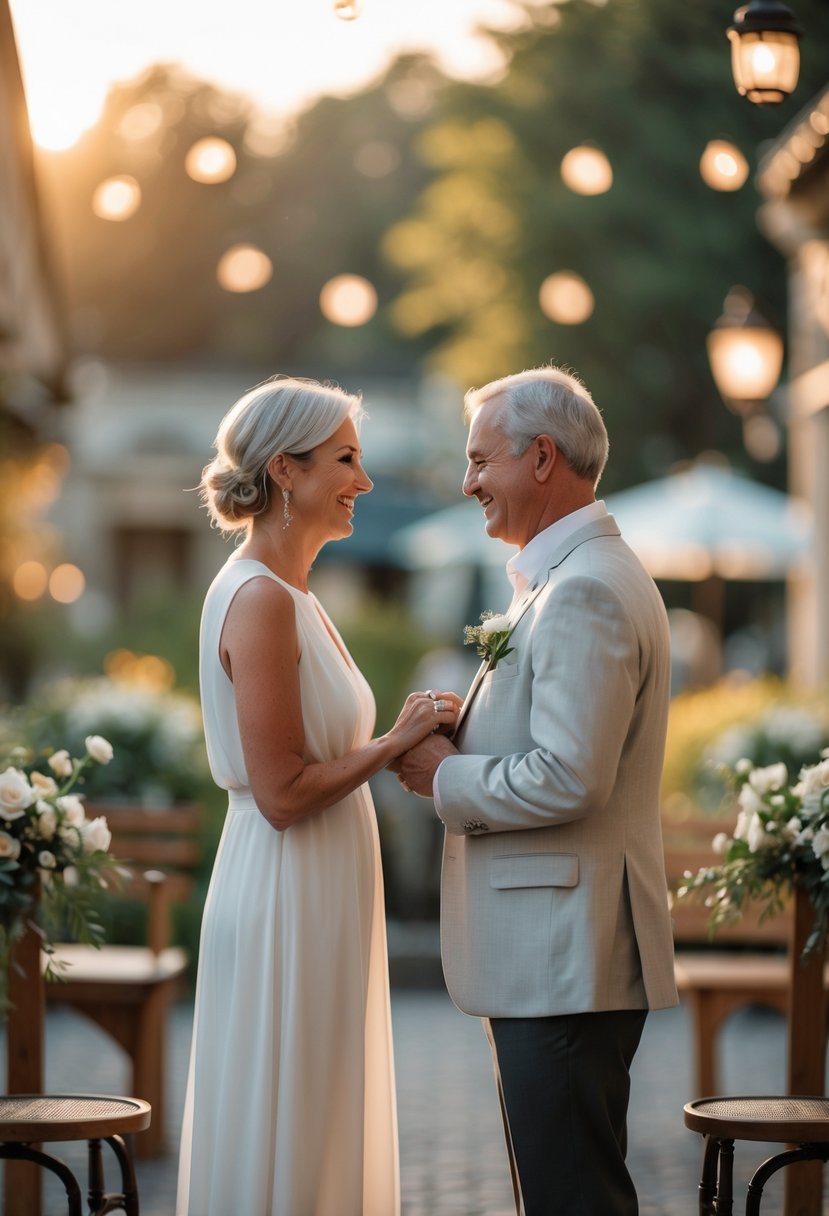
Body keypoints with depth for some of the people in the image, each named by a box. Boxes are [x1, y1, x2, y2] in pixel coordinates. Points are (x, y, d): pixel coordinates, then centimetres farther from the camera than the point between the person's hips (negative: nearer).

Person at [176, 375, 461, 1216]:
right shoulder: (259, 600, -17)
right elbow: (283, 793, -20)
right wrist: (395, 742, -12)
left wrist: (405, 739, 10)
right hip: (286, 903, -10)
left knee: (318, 1139, 15)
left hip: (318, 902, 10)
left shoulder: (289, 595, 13)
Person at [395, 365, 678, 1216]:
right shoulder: (582, 577, 17)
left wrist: (445, 780, -10)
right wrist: (463, 740, 7)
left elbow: (568, 780, -24)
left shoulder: (585, 593, -17)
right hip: (560, 953, 11)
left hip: (567, 960, -11)